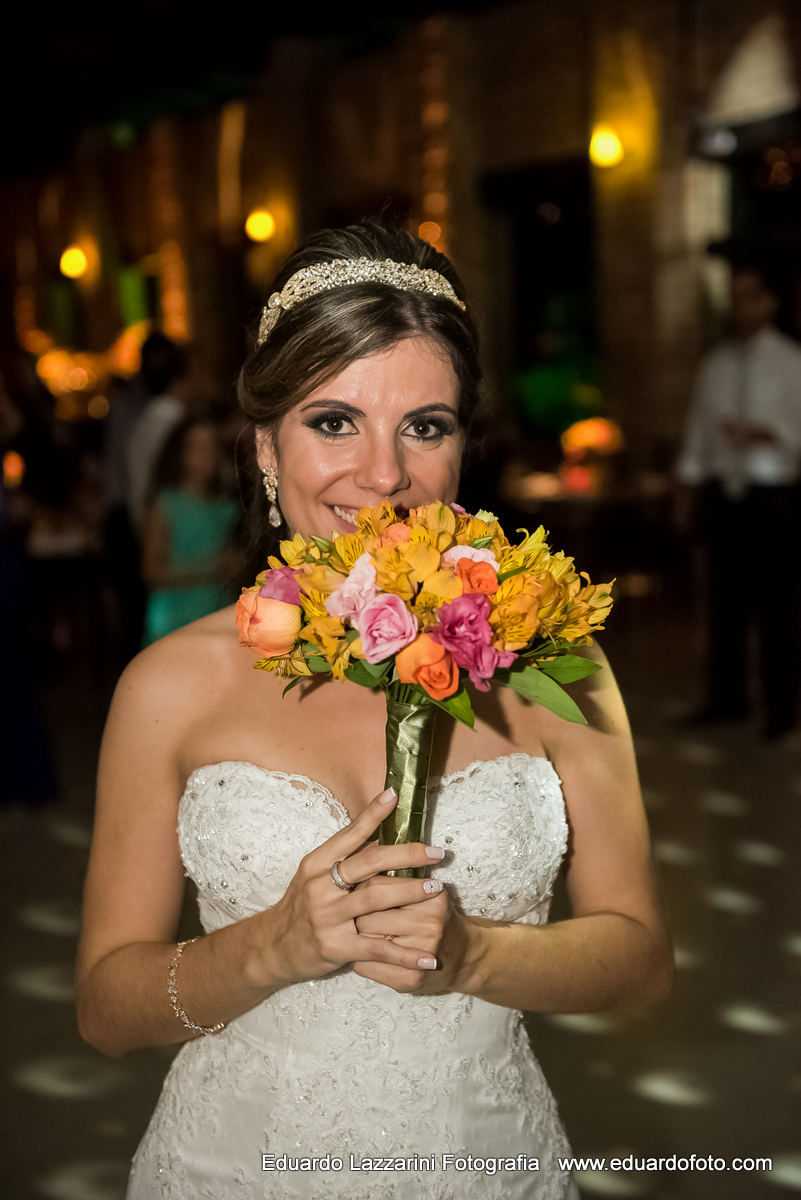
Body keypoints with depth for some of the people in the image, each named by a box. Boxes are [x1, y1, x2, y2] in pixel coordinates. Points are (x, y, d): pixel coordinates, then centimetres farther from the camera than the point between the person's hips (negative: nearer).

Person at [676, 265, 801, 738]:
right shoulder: (715, 363, 13)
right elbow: (699, 424, 15)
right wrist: (691, 485, 12)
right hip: (723, 490, 4)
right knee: (725, 597, 8)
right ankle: (727, 697, 18)